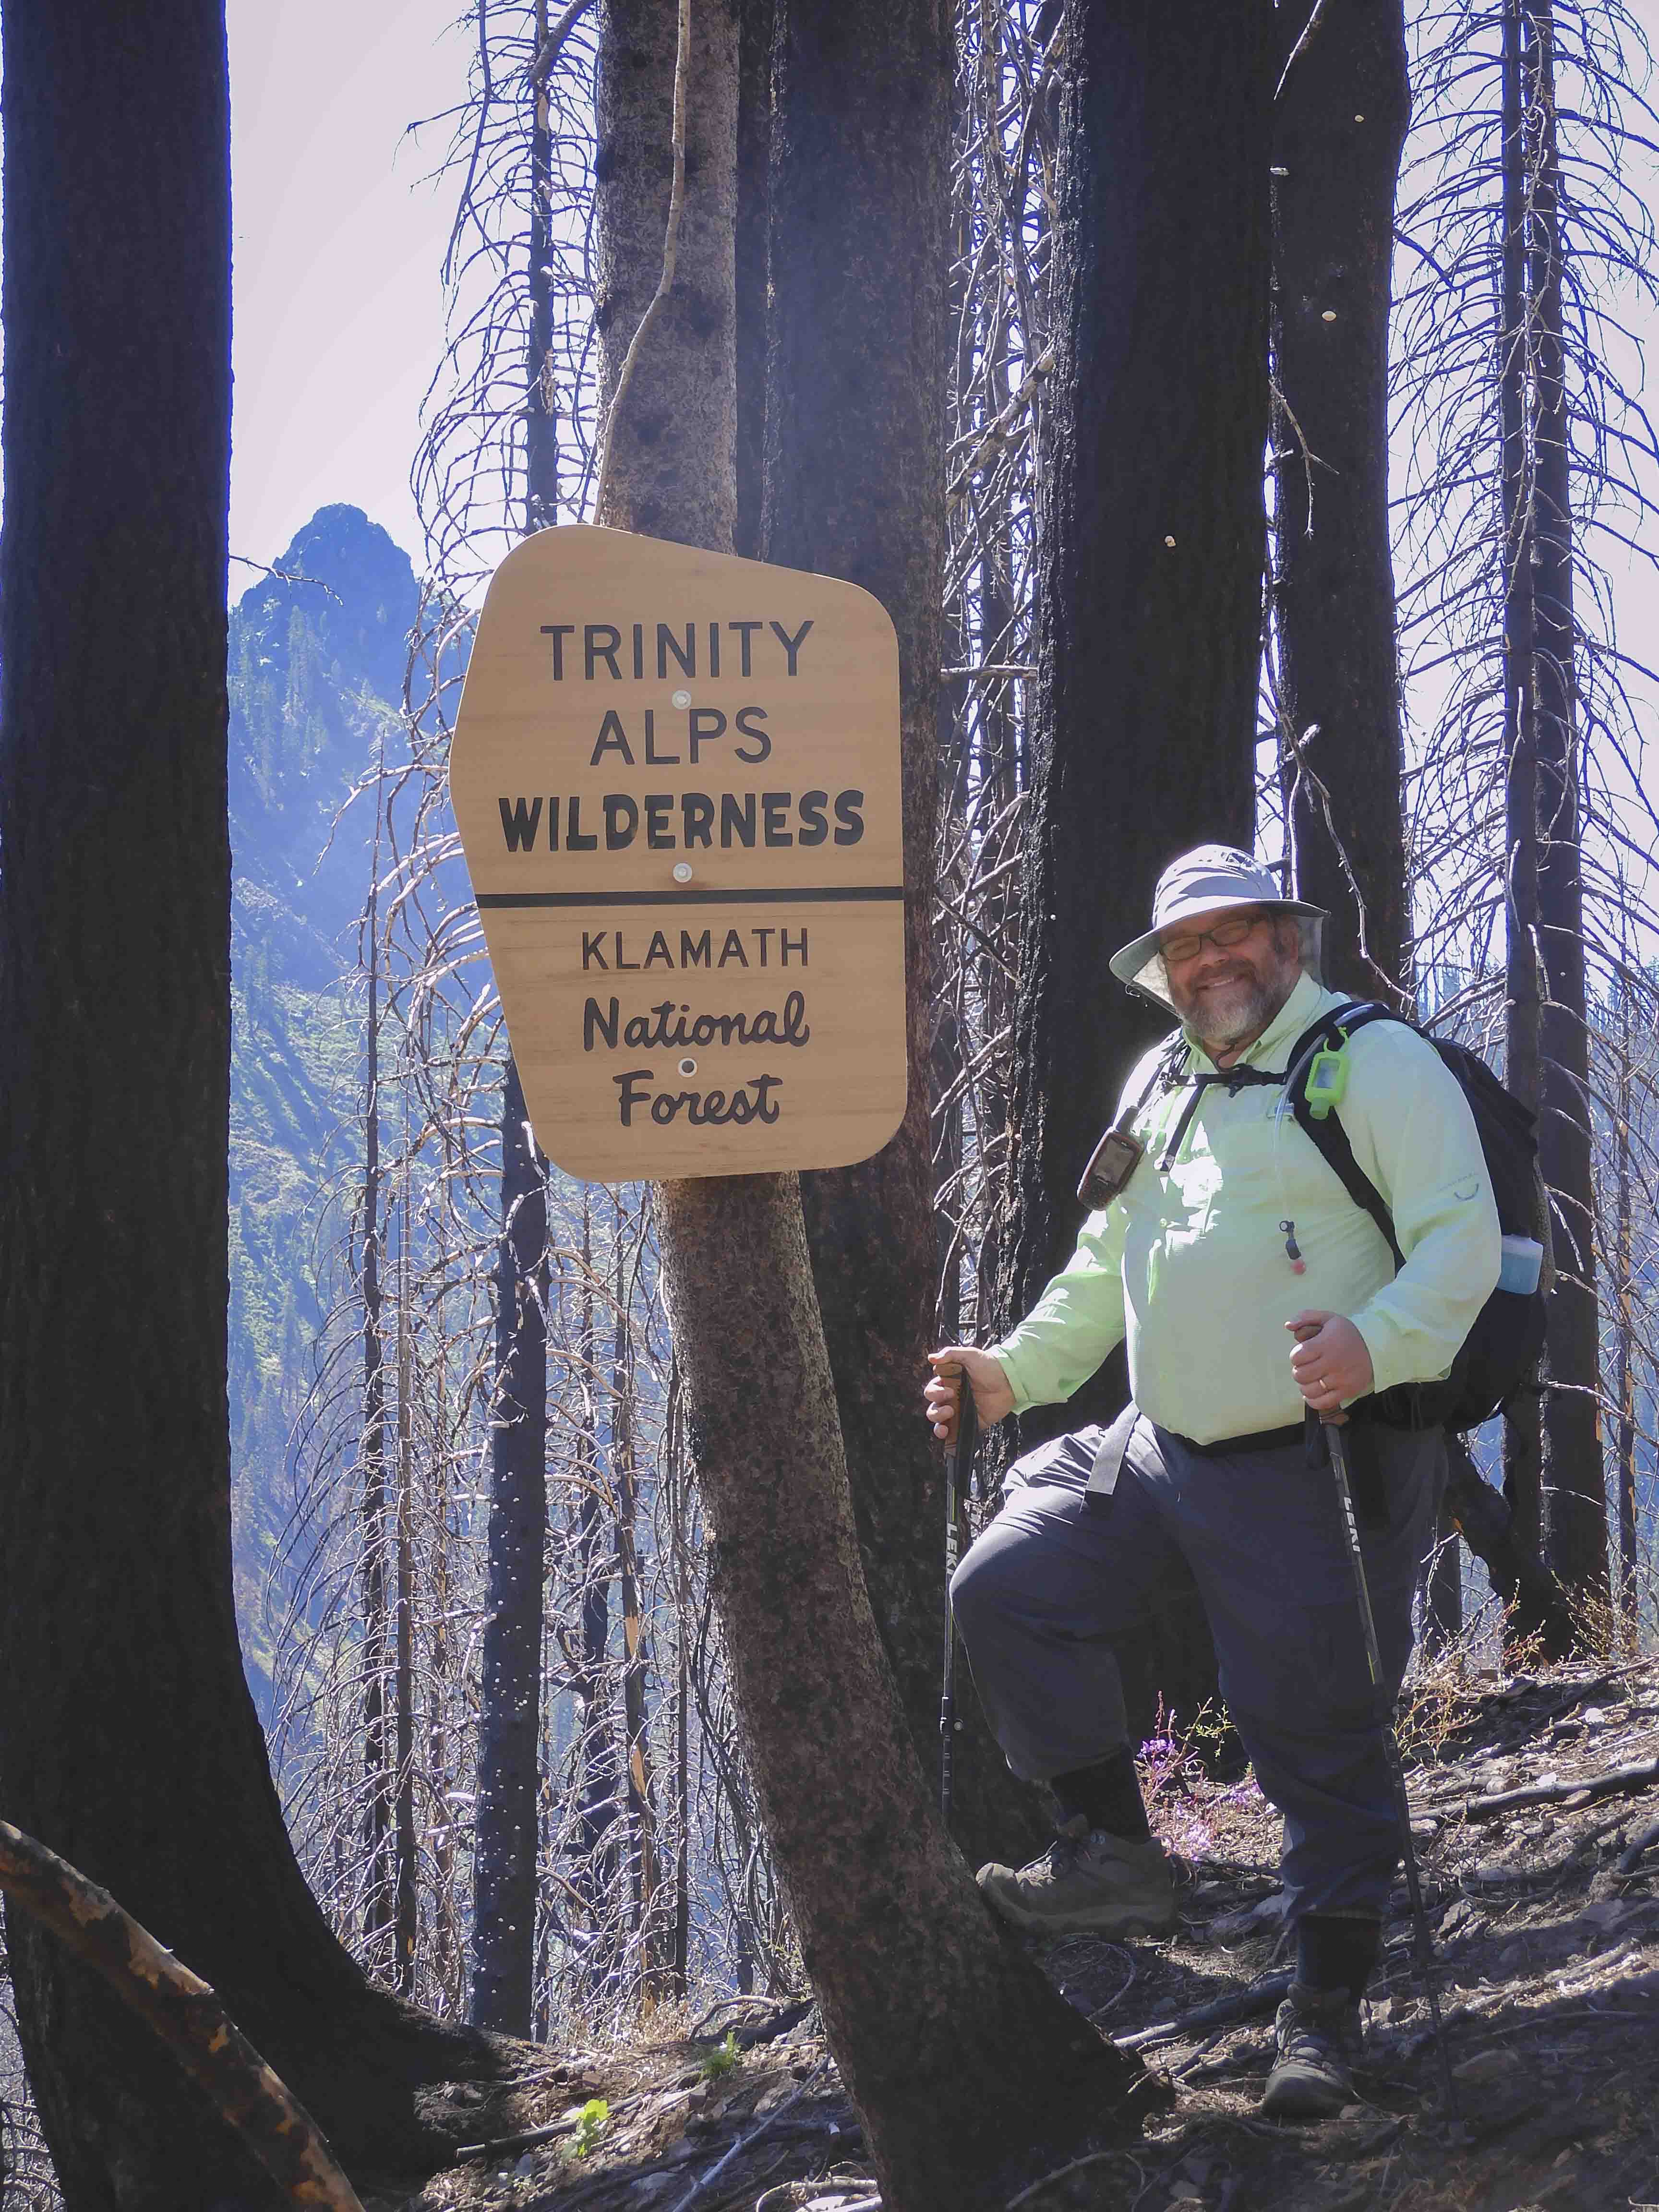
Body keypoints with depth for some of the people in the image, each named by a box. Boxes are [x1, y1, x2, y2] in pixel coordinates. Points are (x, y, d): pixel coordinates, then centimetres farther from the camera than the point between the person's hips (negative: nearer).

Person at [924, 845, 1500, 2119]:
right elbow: (1107, 1264, 27)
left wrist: (1377, 1345, -33)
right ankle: (1114, 1854, 10)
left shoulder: (1374, 1061, -7)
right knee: (1004, 1593, 0)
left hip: (1316, 1472, -7)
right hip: (1161, 1449, 7)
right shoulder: (1160, 1084, 16)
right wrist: (1016, 1370, 16)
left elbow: (1464, 1236, -16)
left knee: (1320, 1739, -2)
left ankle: (1328, 2008, 12)